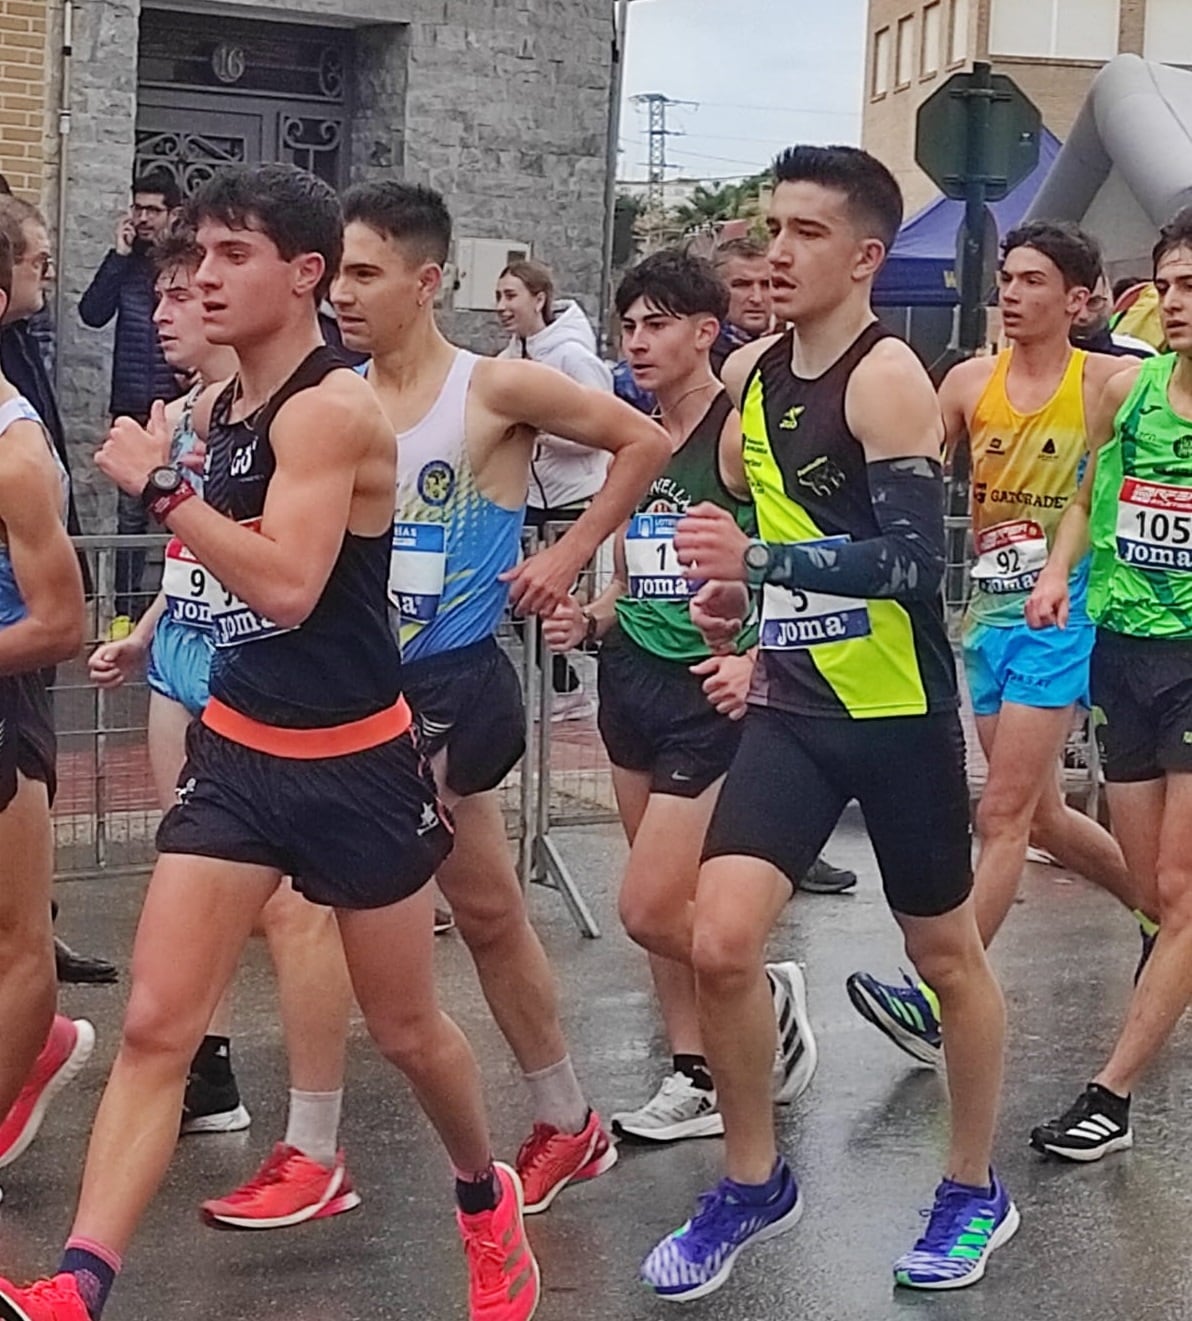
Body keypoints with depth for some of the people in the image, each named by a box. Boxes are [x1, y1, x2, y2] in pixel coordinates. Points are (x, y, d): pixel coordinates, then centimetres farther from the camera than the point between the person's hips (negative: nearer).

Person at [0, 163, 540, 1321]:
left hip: (351, 765, -6)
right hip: (234, 749, 6)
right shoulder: (223, 405, 7)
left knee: (405, 1029, 13)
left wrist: (160, 486, -25)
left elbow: (286, 586, -30)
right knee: (154, 1025, -5)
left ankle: (487, 1203, 40)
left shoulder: (331, 408, -18)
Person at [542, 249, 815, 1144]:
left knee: (652, 912, -9)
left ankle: (772, 996, 16)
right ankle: (694, 1080, 20)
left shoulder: (738, 432, -11)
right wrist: (589, 620, 3)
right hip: (633, 678, 8)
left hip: (710, 692, -8)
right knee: (662, 906, 10)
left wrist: (753, 658, -27)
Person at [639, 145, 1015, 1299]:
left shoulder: (889, 377, -16)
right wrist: (742, 589, 10)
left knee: (945, 955, 12)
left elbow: (914, 560, -25)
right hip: (791, 709, 5)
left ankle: (974, 1194, 32)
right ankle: (753, 1185, 15)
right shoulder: (749, 373, 6)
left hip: (899, 715, -5)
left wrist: (756, 563, -31)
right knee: (719, 944, -7)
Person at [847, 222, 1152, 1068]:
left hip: (1063, 617, -6)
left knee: (1004, 815, -8)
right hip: (989, 614, 6)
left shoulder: (1108, 384, -7)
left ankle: (942, 1005, -7)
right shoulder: (971, 382, 4)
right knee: (1041, 815, 16)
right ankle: (1159, 911, 39)